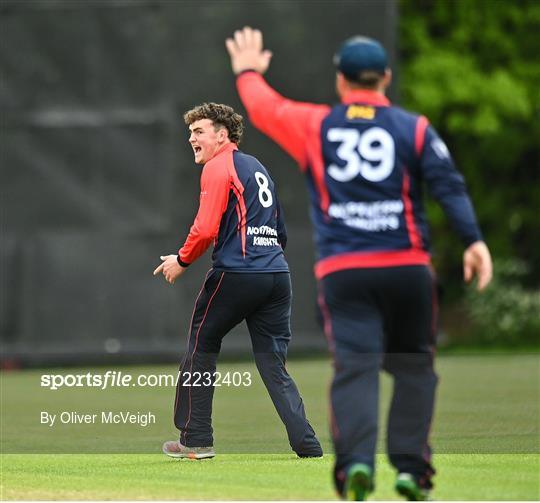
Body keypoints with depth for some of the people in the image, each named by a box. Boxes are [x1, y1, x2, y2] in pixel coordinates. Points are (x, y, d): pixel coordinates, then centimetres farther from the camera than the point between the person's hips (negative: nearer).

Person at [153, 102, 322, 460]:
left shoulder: (218, 167, -4)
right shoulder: (258, 167, 23)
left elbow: (206, 229, -13)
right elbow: (280, 231, 25)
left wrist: (182, 260, 0)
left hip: (236, 273, -7)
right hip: (277, 275, 7)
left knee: (201, 347, 9)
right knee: (274, 366, 7)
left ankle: (196, 439, 10)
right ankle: (307, 444, -5)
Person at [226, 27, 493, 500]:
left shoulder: (315, 125, 10)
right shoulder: (414, 128, 7)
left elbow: (264, 107, 26)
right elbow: (449, 183, -6)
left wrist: (248, 72, 46)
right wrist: (474, 240, -14)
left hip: (343, 272, 0)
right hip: (407, 267, 0)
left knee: (355, 365, -6)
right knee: (414, 365, 13)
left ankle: (356, 460, -27)